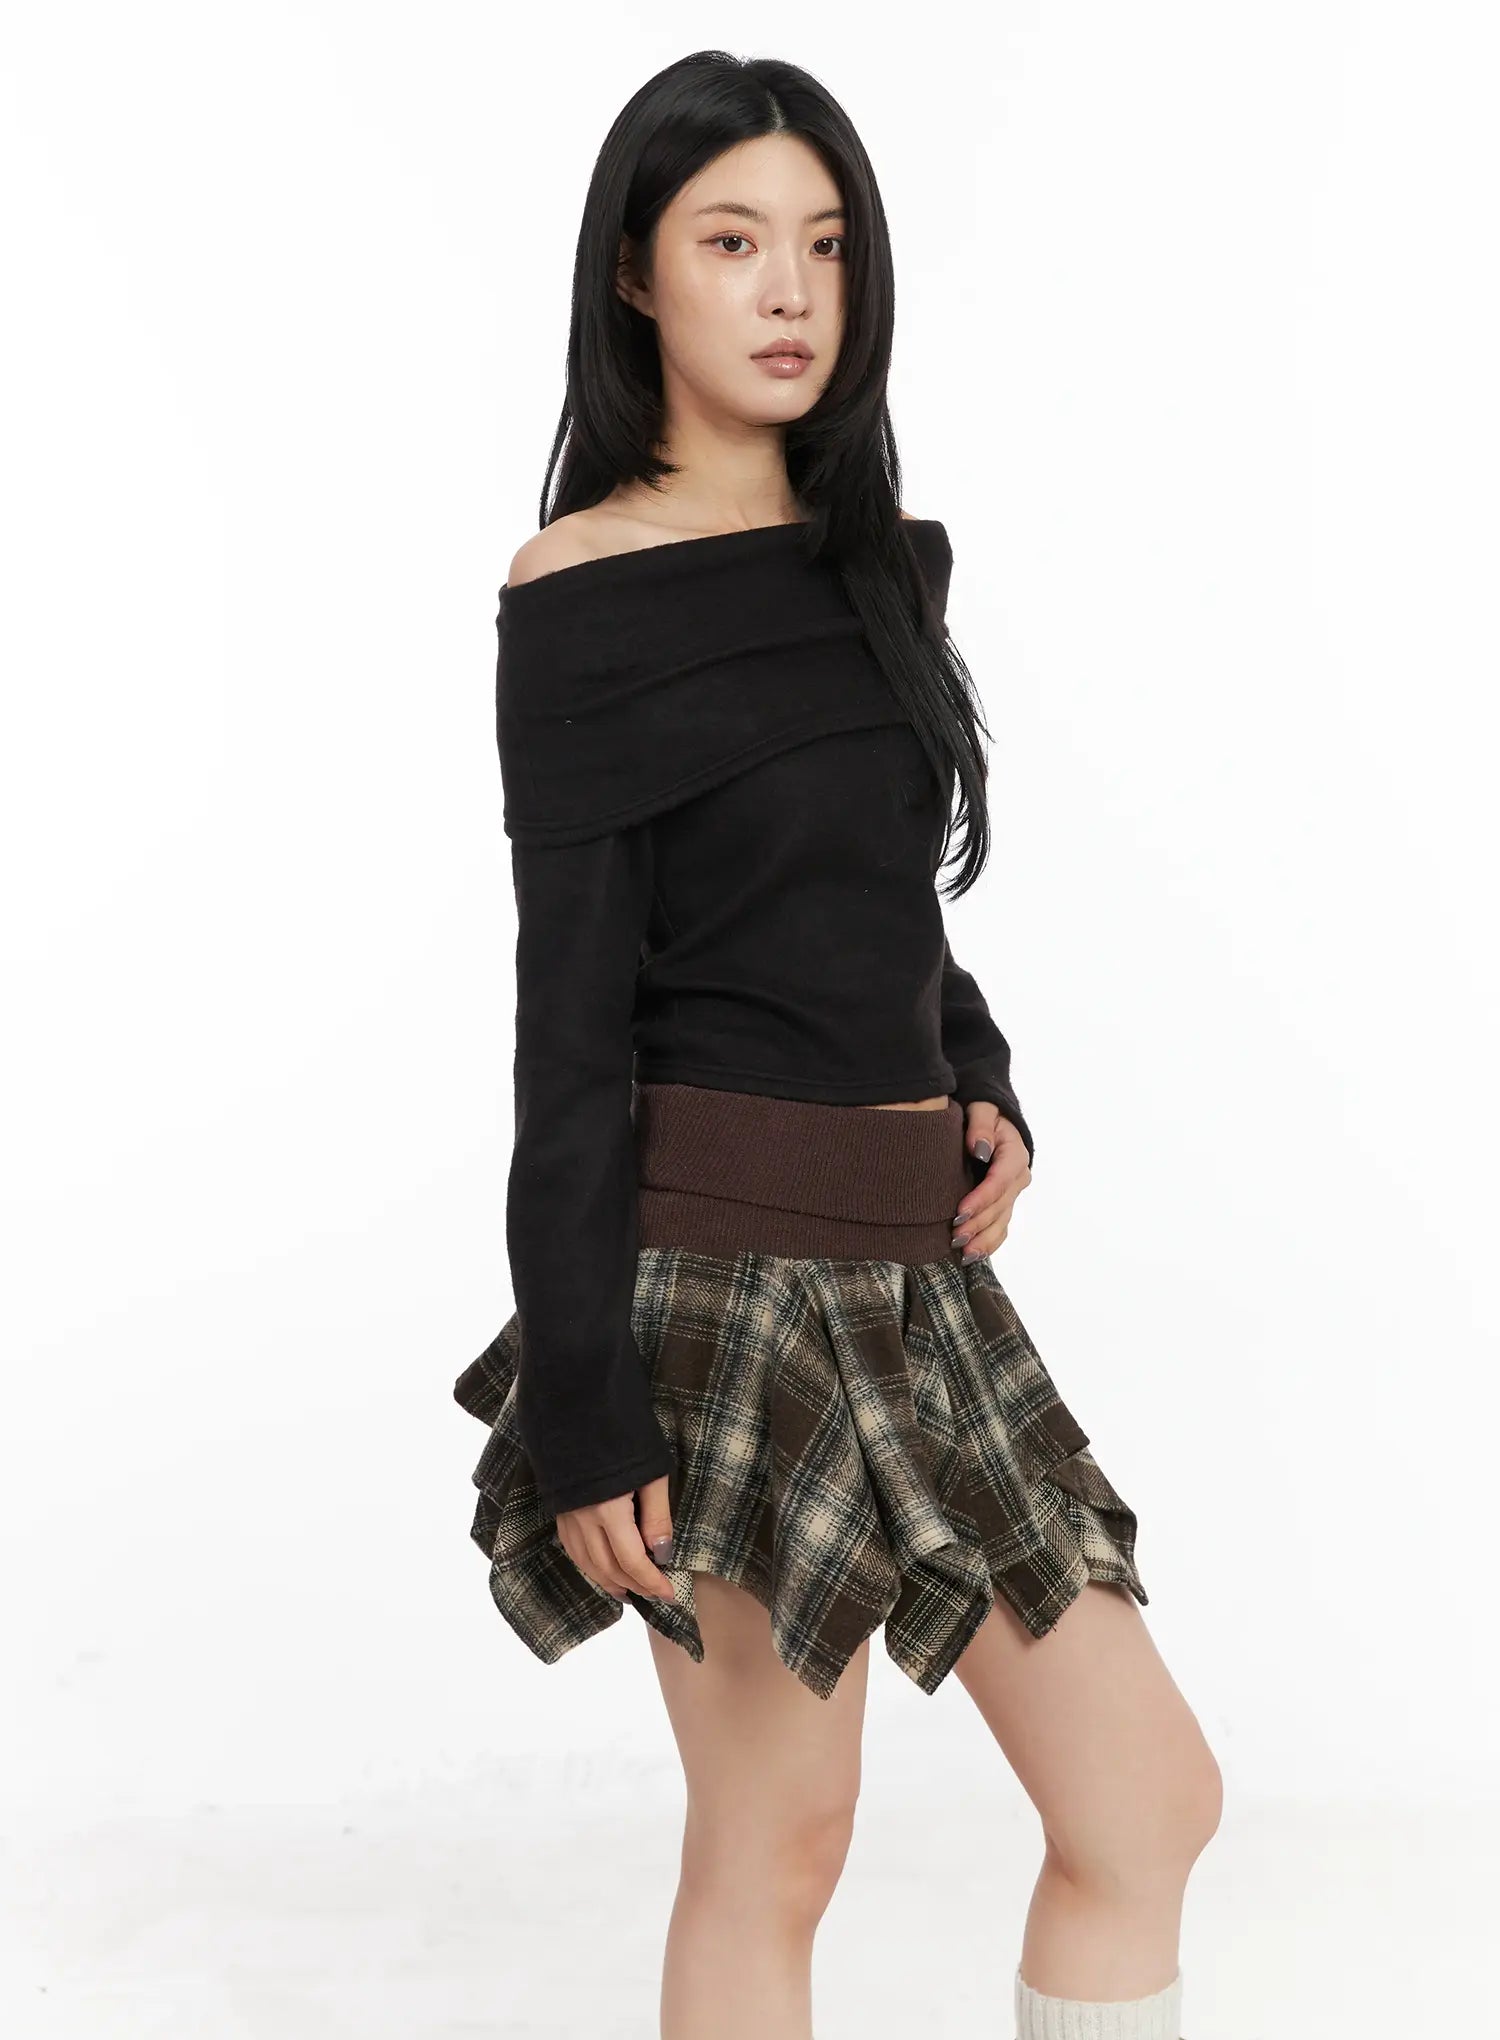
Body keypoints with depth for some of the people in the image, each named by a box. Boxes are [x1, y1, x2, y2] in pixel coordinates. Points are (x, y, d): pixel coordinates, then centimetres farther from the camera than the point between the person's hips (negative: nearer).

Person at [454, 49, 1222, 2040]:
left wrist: (986, 1084, 4)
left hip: (916, 1260, 7)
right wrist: (584, 1413, -13)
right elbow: (572, 1017, -11)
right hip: (721, 1261, -7)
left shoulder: (888, 555, 12)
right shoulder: (582, 591, -8)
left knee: (1150, 1801, 8)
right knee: (775, 1849, 2)